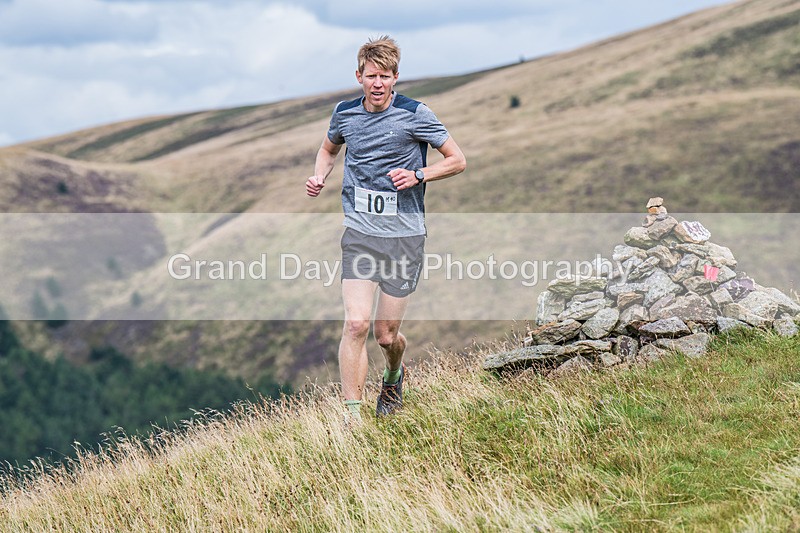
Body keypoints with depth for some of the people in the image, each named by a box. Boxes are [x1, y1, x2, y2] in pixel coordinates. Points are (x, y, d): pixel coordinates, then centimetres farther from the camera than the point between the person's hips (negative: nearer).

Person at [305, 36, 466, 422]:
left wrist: (419, 175, -15)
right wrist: (319, 177, 5)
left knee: (386, 334, 4)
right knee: (356, 323, -15)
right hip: (359, 233, 2)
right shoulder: (344, 113, 4)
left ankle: (393, 377, 40)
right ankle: (352, 416, -10)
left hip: (405, 235, -2)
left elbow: (457, 161, 1)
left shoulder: (414, 114, -7)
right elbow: (329, 148, 26)